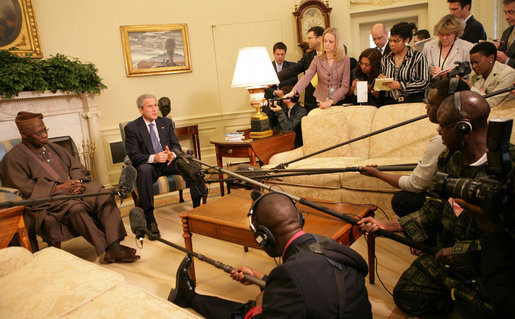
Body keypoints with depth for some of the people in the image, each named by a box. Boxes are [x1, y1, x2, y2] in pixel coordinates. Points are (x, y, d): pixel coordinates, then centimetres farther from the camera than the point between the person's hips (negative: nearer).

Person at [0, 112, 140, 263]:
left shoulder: (53, 148, 23)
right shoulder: (13, 159, 3)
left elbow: (76, 167, 20)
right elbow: (26, 190, -7)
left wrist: (78, 182, -3)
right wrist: (59, 188, -14)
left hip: (73, 187, 6)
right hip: (46, 199, -5)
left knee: (105, 197, -22)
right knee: (76, 207, -37)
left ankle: (114, 246, -29)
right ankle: (106, 249, -31)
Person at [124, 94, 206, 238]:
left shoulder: (166, 122, 12)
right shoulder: (132, 128, -1)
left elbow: (176, 144, 8)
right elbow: (133, 155, -8)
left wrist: (172, 154, -18)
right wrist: (153, 158, -27)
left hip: (168, 162, 4)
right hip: (148, 164, -3)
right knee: (144, 170, -39)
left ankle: (198, 208, -17)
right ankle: (150, 220, -37)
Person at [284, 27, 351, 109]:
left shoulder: (345, 60, 0)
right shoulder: (317, 59, 3)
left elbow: (345, 86, -4)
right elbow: (306, 77, -12)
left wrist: (330, 101, -17)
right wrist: (293, 91, -29)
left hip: (338, 102, -1)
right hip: (320, 102, 1)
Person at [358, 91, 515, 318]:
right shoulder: (449, 159, -1)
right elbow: (432, 213, 3)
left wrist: (462, 252, -24)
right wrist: (384, 225, -4)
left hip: (485, 269, -6)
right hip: (444, 257, 7)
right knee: (405, 297, 7)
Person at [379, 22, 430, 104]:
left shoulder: (418, 57, 5)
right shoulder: (385, 59, 17)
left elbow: (424, 83, -4)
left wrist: (400, 85, -10)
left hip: (412, 101, -2)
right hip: (389, 102, 3)